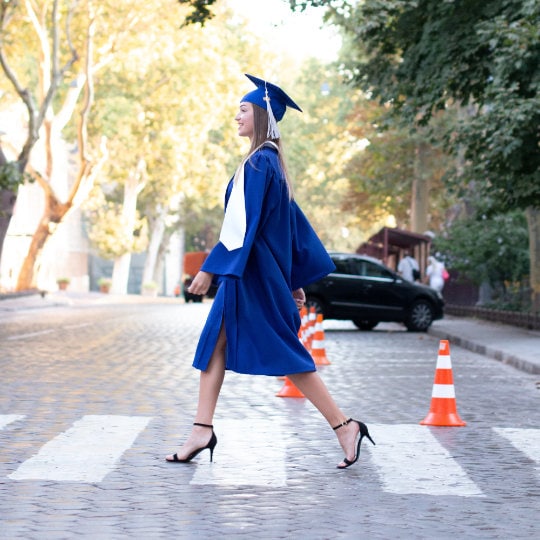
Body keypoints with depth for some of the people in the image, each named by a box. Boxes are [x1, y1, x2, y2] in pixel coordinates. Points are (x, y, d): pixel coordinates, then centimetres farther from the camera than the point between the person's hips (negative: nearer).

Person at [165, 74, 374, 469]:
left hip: (253, 273, -10)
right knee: (215, 344, 8)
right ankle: (202, 431, 9)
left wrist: (211, 267, -21)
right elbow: (291, 219, 18)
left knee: (285, 355, -6)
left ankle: (345, 426, -2)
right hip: (254, 271, 10)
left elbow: (243, 222, -22)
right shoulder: (271, 162, 14)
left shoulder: (258, 162, -15)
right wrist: (296, 279, 20)